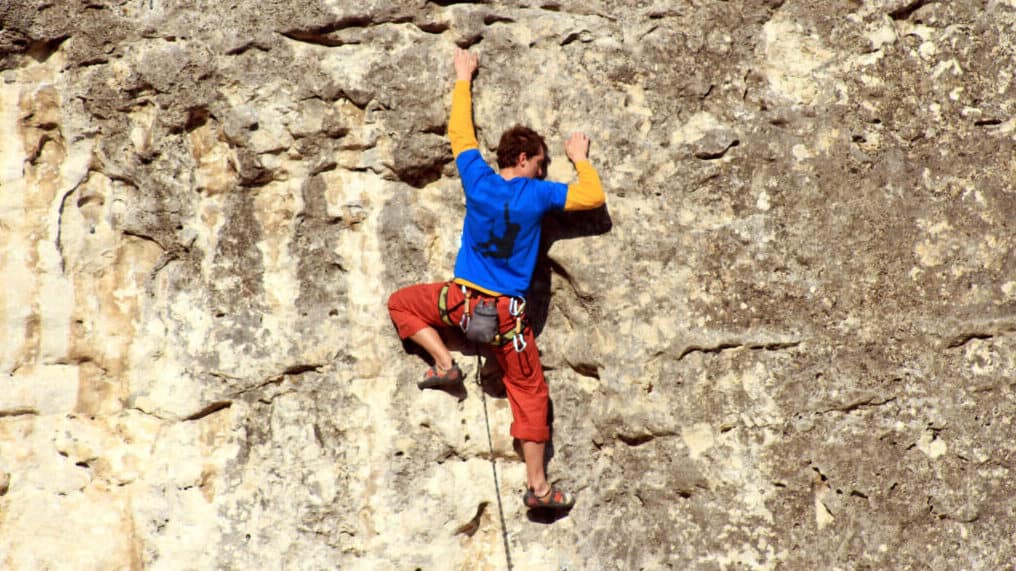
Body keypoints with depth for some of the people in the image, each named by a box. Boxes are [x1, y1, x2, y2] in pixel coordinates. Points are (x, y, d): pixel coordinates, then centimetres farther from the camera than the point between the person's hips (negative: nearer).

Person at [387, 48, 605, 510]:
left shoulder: (478, 180, -2)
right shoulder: (538, 194, -6)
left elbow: (460, 133, 13)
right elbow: (593, 197, 2)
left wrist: (463, 78, 24)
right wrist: (580, 159, 19)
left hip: (462, 299, 1)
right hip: (510, 313, -1)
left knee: (401, 303, 26)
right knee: (530, 393, 9)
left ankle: (444, 362, 8)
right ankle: (538, 485, 6)